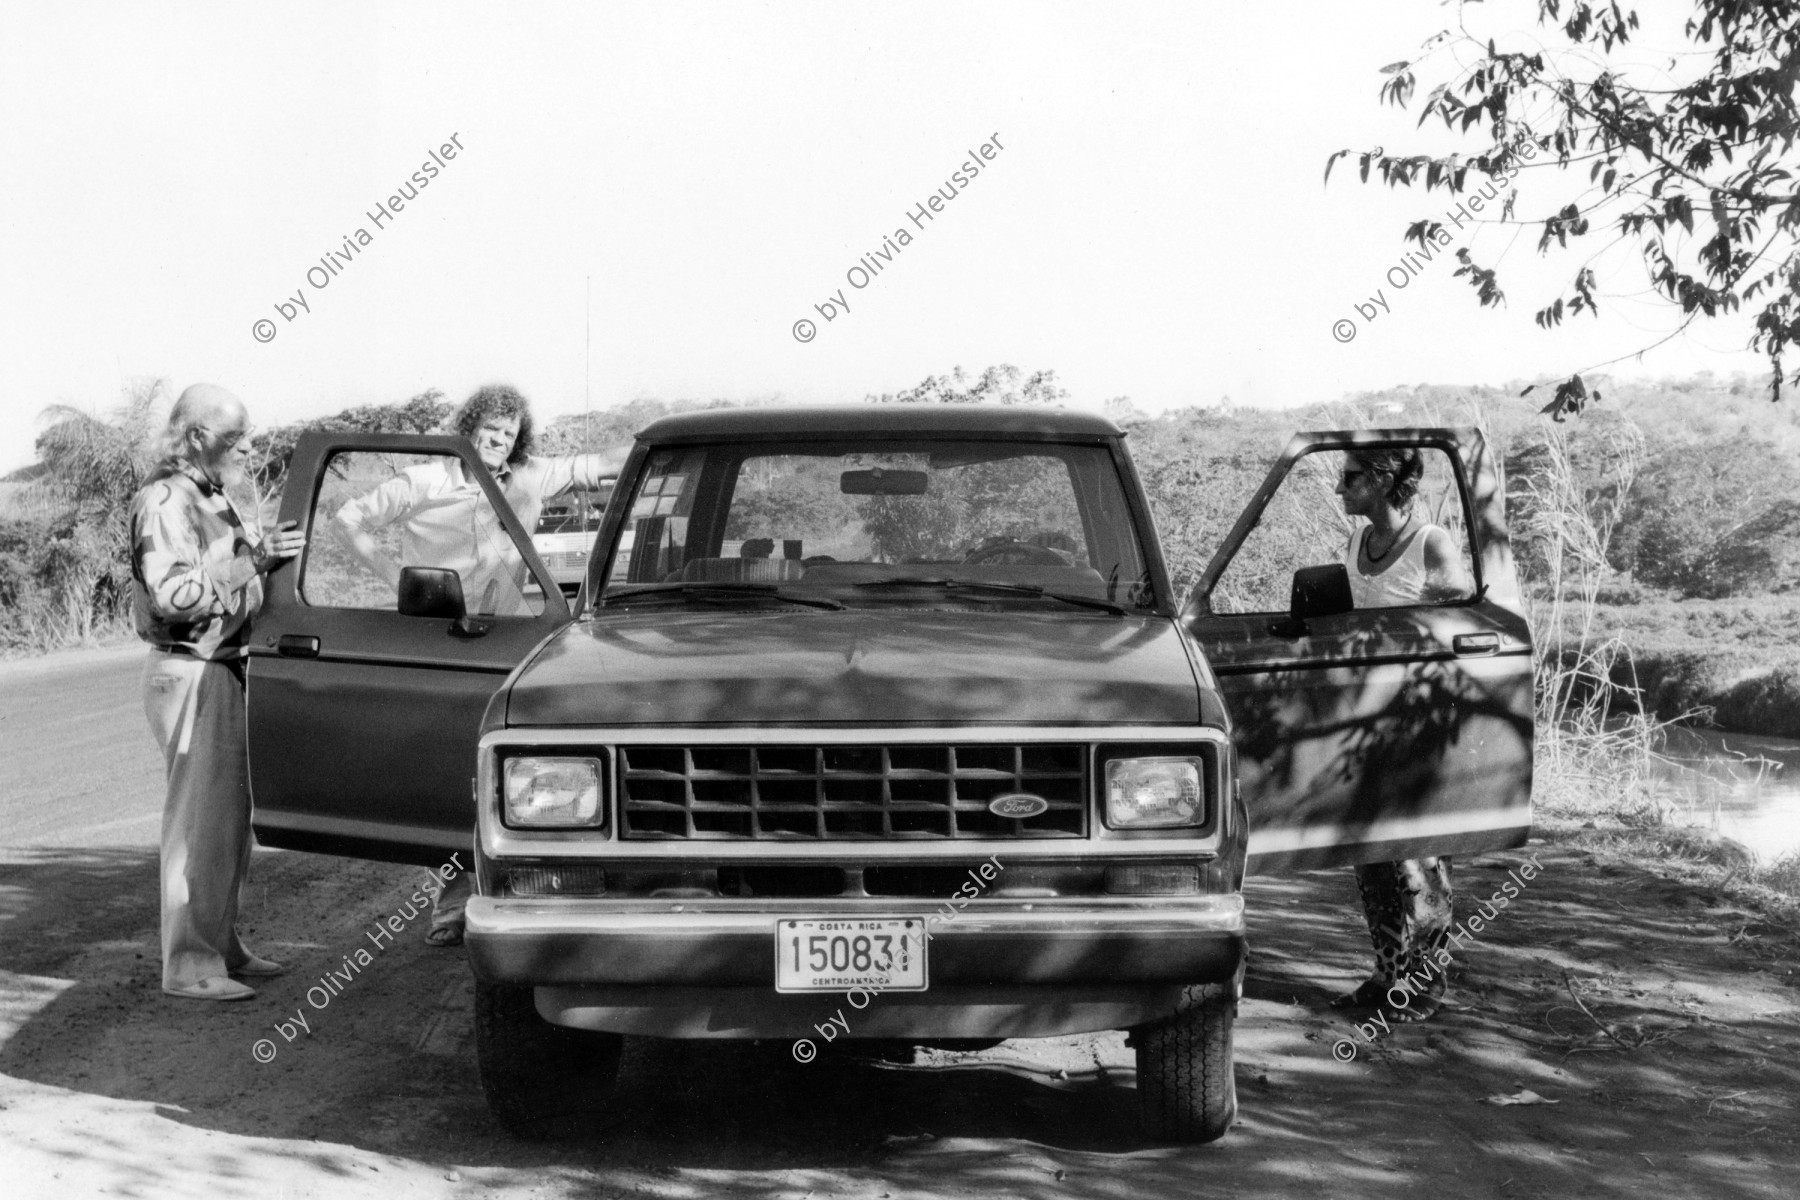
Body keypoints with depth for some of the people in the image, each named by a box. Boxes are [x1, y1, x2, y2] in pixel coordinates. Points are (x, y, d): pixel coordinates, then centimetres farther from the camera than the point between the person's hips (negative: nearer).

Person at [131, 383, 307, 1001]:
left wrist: (265, 553, 9)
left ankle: (222, 945, 26)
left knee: (231, 818, 16)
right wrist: (254, 561, -27)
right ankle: (190, 966, -6)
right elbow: (173, 597, -26)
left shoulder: (211, 499, 18)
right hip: (191, 674, -10)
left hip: (222, 670, 11)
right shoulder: (166, 502, -15)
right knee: (200, 822, -9)